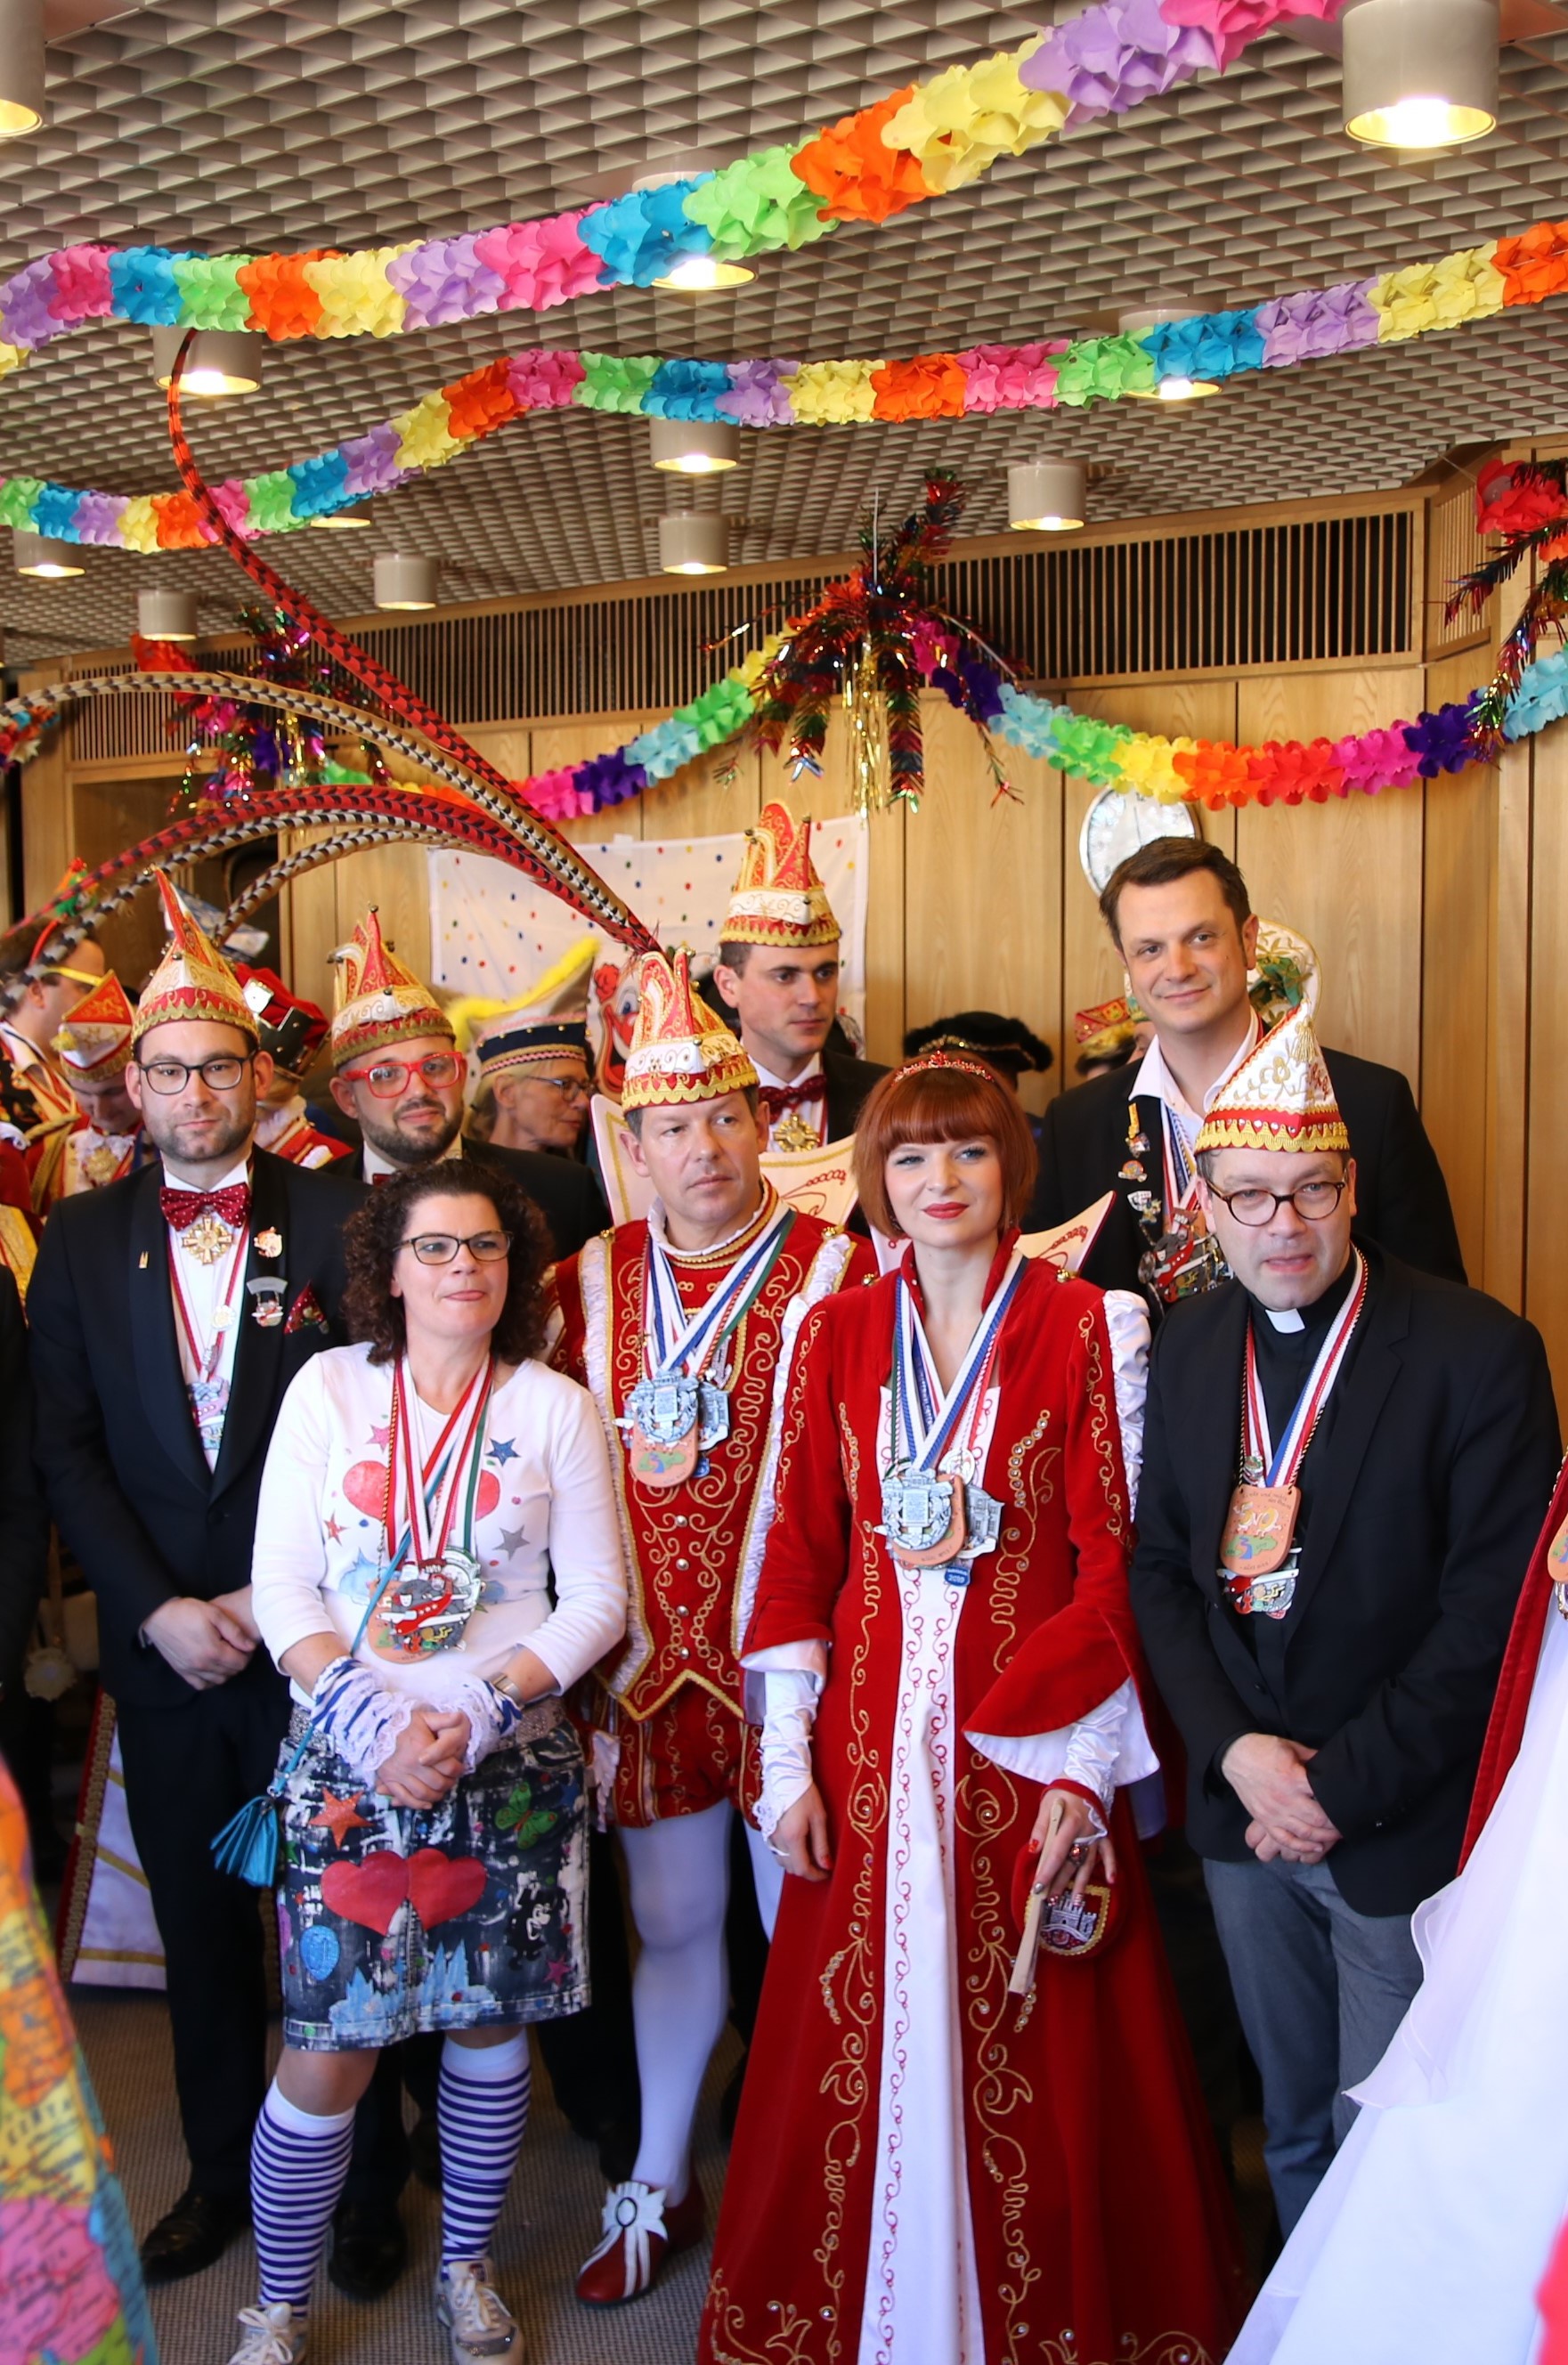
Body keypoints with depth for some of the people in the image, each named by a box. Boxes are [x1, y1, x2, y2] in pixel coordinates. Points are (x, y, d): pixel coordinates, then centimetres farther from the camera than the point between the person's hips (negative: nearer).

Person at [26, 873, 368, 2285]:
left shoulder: (337, 1223, -5)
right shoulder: (82, 1241, 4)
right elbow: (67, 1452, 1)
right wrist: (157, 1608, -8)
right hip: (160, 1639, 3)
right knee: (199, 1920, 15)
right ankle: (226, 2173, 33)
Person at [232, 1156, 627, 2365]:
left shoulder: (556, 1407, 0)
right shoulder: (328, 1388, 1)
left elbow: (596, 1598, -1)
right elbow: (281, 1589, -2)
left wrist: (477, 1715, -14)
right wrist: (372, 1723, -15)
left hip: (511, 1760, 1)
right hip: (347, 1756, 0)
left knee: (490, 2020, 12)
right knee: (330, 2049, 1)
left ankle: (468, 2268, 35)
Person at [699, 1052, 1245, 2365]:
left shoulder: (1086, 1327, -3)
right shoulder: (837, 1332, 5)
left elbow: (1114, 1555, -5)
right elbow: (796, 1551, 5)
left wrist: (1085, 1767, -11)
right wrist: (788, 1763, 1)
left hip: (1033, 1739, -2)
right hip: (870, 1738, 3)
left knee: (1036, 2048, 6)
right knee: (856, 2037, 10)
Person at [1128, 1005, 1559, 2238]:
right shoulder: (1188, 1348, 2)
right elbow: (1159, 1567, 5)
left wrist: (1343, 1784, -15)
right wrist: (1236, 1748, -8)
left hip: (1402, 1830, -4)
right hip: (1244, 1812, 5)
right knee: (1292, 2120, 21)